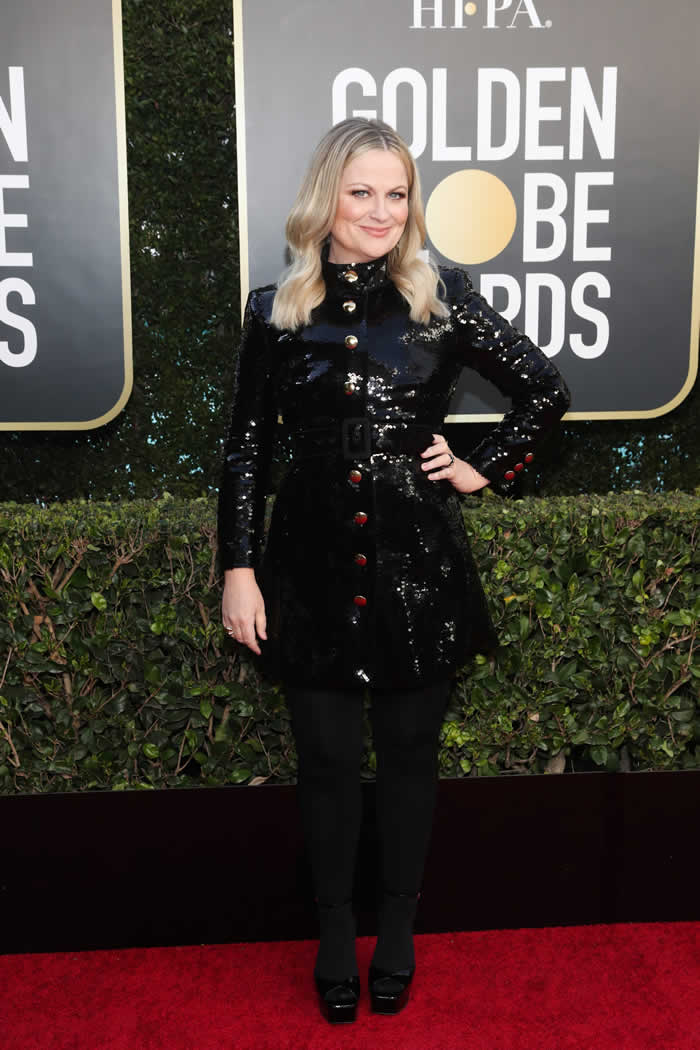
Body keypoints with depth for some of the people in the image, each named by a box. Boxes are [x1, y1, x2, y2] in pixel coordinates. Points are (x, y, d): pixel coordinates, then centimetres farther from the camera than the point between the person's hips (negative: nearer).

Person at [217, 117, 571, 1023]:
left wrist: (483, 469, 1)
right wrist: (239, 569, 0)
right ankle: (334, 931, 32)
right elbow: (245, 449, 3)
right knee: (327, 760, 9)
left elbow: (545, 391, 6)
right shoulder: (275, 310, 0)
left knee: (409, 754, 12)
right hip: (311, 566, 1)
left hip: (418, 564, 0)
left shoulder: (442, 297, -2)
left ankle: (398, 930, 34)